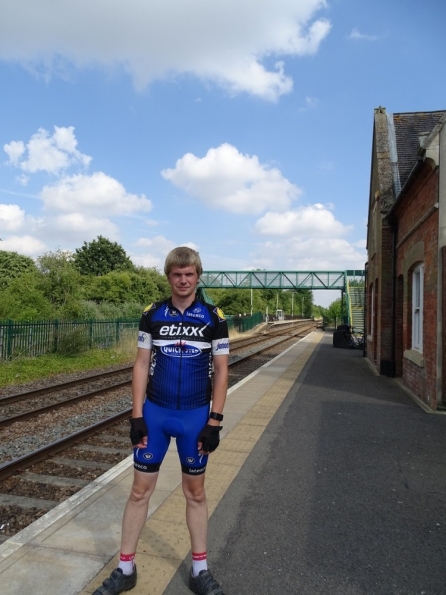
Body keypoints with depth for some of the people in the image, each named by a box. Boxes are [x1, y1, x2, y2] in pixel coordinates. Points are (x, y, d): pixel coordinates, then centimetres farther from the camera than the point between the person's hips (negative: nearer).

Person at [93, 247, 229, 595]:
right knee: (140, 490, 10)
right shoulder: (152, 315, -1)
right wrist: (137, 416, -3)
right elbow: (142, 365, 2)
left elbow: (220, 372, -3)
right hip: (154, 413, 1)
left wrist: (214, 422, -8)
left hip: (195, 416, -1)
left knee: (195, 492, 13)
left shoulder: (213, 318, -6)